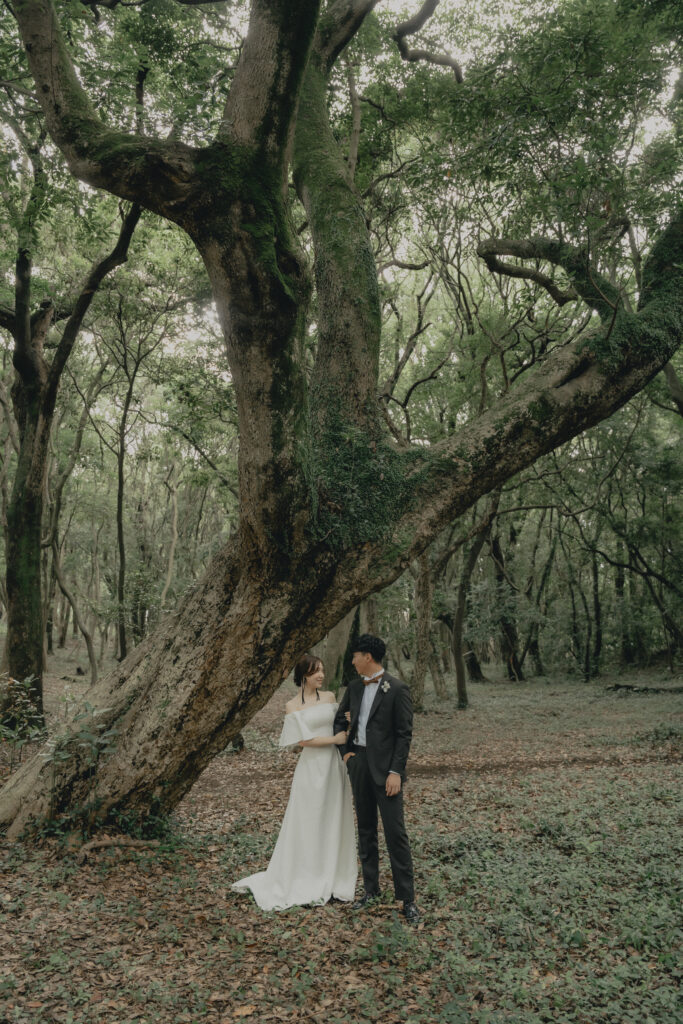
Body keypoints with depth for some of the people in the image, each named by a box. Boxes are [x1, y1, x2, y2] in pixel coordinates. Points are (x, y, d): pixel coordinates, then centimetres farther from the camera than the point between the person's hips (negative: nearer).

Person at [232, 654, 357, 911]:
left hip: (334, 767, 4)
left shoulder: (329, 697, 7)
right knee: (307, 826, 3)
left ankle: (332, 881, 21)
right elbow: (303, 740, -11)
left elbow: (340, 726, 13)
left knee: (334, 824, 9)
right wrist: (336, 739, -12)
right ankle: (306, 883, 17)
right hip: (311, 769, -4)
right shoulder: (293, 706, -4)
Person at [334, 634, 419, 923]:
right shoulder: (354, 688, 8)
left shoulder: (397, 689, -11)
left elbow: (404, 734, -12)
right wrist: (345, 751, 7)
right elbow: (339, 720, 20)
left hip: (385, 768, -6)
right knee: (365, 830, 14)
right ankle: (371, 888, 26)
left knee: (395, 833, -4)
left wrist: (396, 772, -16)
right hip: (358, 764, 6)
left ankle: (407, 897, 6)